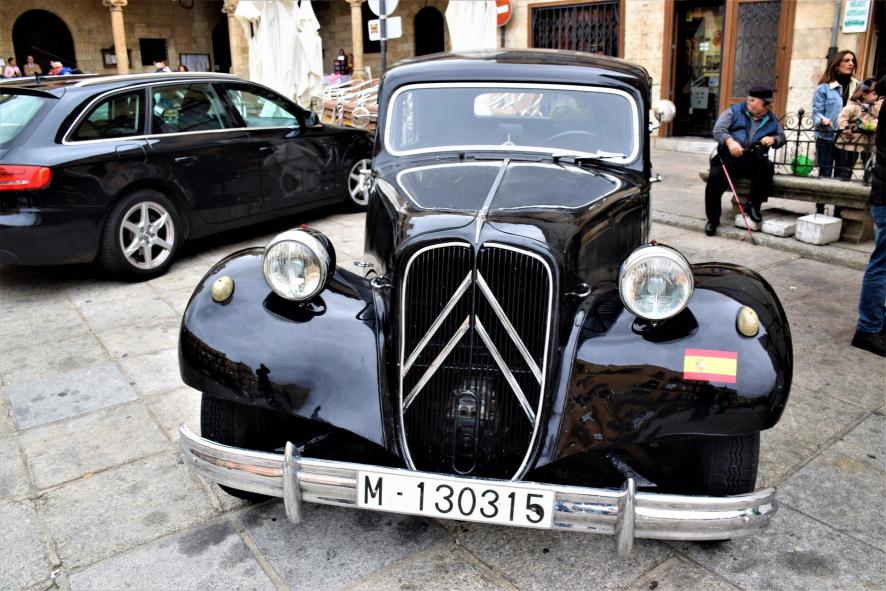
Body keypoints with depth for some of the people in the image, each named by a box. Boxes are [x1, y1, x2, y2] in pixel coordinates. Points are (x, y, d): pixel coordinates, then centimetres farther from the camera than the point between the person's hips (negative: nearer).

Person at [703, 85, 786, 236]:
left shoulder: (771, 118, 19)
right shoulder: (734, 111, 7)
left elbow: (782, 136, 25)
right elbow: (718, 130, -5)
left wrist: (773, 139, 0)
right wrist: (730, 141, -25)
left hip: (754, 162, 3)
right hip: (729, 158, -2)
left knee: (767, 167, -29)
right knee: (715, 178, -28)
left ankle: (754, 204, -12)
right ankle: (713, 219, -16)